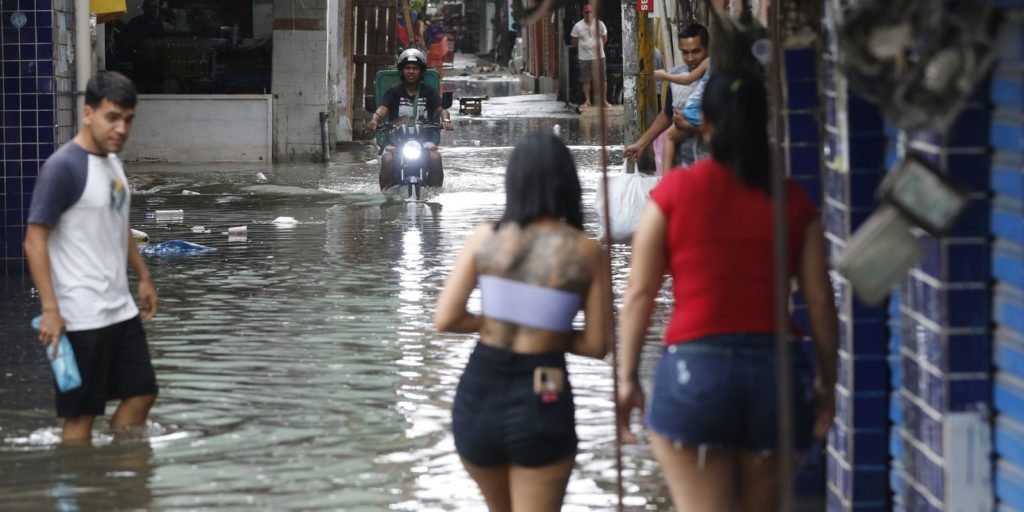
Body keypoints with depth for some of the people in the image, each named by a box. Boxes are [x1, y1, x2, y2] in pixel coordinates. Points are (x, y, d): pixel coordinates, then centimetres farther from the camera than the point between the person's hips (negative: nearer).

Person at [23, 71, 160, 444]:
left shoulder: (113, 162, 10)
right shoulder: (63, 167, -16)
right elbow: (35, 239, -18)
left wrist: (144, 277, 24)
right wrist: (50, 309, -22)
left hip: (121, 311, 9)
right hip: (82, 318, -9)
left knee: (141, 393, 12)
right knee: (81, 414, -2)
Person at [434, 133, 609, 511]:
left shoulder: (484, 239, -2)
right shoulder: (586, 252, -5)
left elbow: (446, 320, -6)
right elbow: (596, 345, -4)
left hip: (478, 394, 3)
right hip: (541, 403, -3)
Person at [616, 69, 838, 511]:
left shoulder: (675, 192, -1)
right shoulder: (792, 200, 5)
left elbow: (640, 292, -1)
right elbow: (819, 300, 3)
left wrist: (627, 376, 5)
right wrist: (826, 380, 14)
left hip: (694, 370, -3)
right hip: (775, 367, 3)